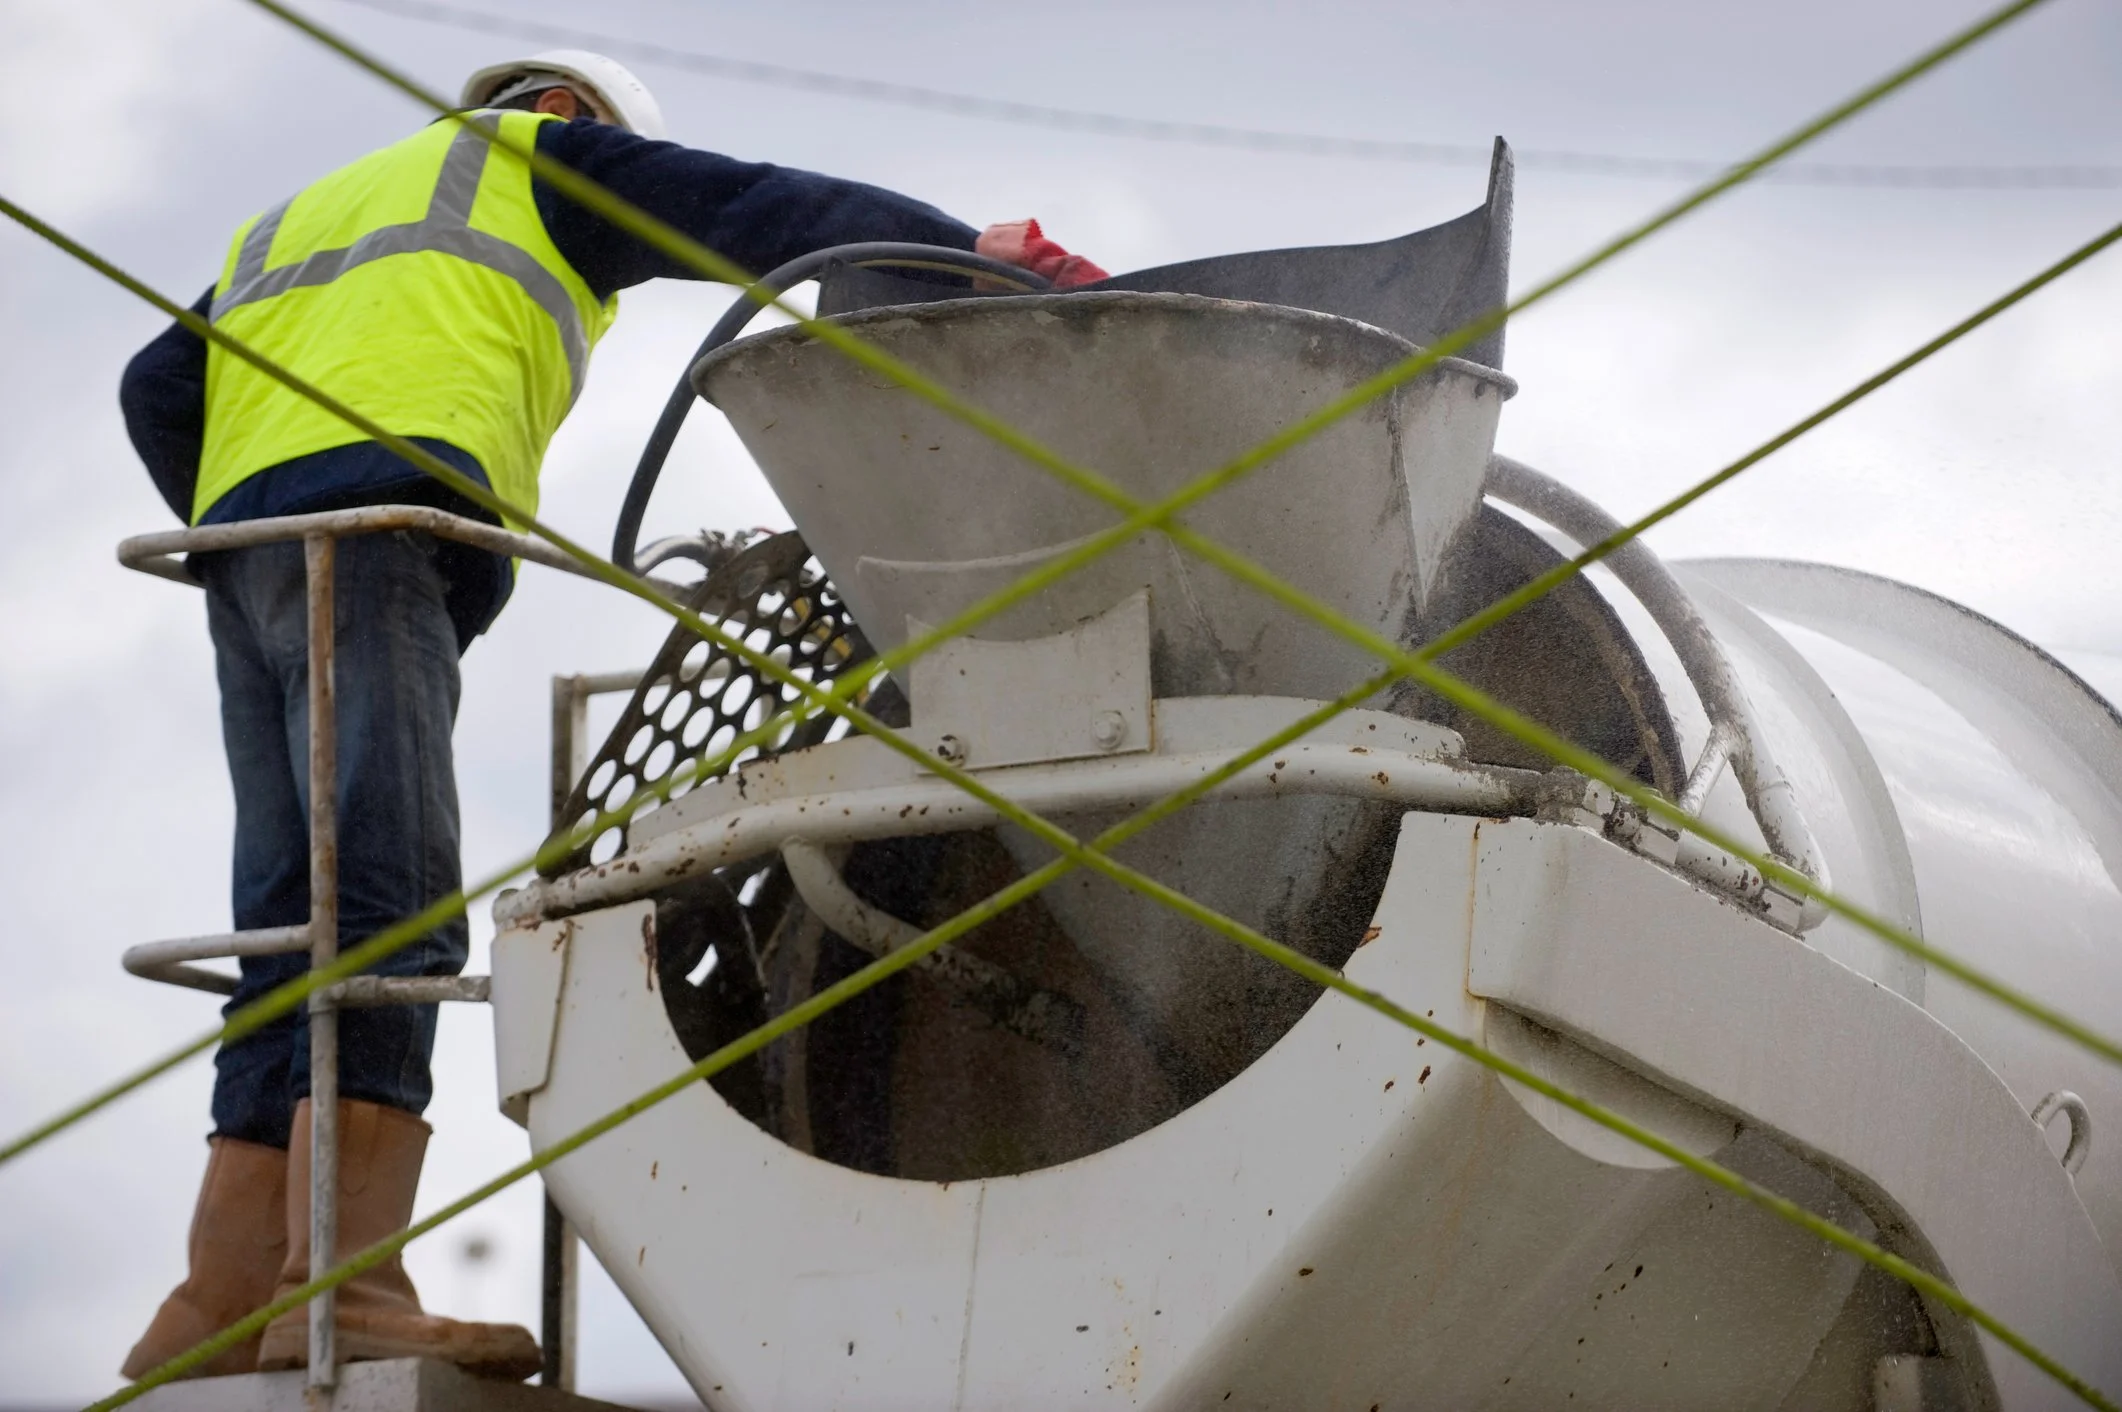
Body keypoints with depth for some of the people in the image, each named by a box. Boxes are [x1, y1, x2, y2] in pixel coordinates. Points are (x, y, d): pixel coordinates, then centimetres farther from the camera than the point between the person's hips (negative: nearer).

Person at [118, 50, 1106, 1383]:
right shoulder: (534, 157, 19)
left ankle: (224, 1299, -7)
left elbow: (159, 391, 24)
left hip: (251, 543, 8)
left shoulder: (295, 223, 37)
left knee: (299, 923, 2)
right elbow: (748, 209, 12)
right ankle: (345, 1280, -31)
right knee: (391, 909, -18)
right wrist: (966, 242, 12)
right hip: (374, 524, -8)